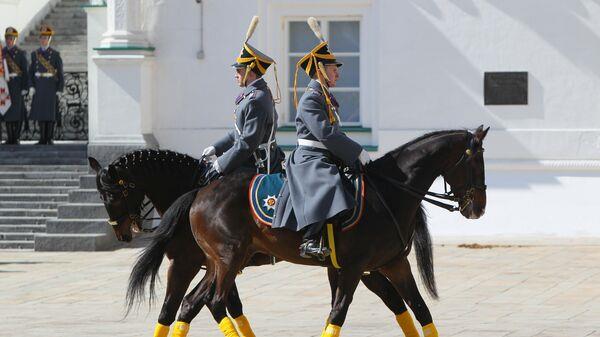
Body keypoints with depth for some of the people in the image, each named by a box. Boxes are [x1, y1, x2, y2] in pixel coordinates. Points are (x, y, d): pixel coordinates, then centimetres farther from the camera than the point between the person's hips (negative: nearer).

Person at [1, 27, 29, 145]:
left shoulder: (21, 54, 1)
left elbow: (25, 72, -2)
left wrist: (24, 88, -8)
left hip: (17, 86, -3)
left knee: (17, 111, -6)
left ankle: (16, 138, -2)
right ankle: (9, 138, 7)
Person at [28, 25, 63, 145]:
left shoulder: (55, 54, -1)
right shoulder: (35, 54, 8)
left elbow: (60, 73, -2)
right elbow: (31, 72, 8)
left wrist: (60, 89, -7)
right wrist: (31, 86, -4)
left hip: (51, 87, -3)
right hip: (39, 87, 3)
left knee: (51, 113, -4)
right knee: (40, 113, 2)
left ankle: (49, 138, 3)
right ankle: (43, 138, 8)